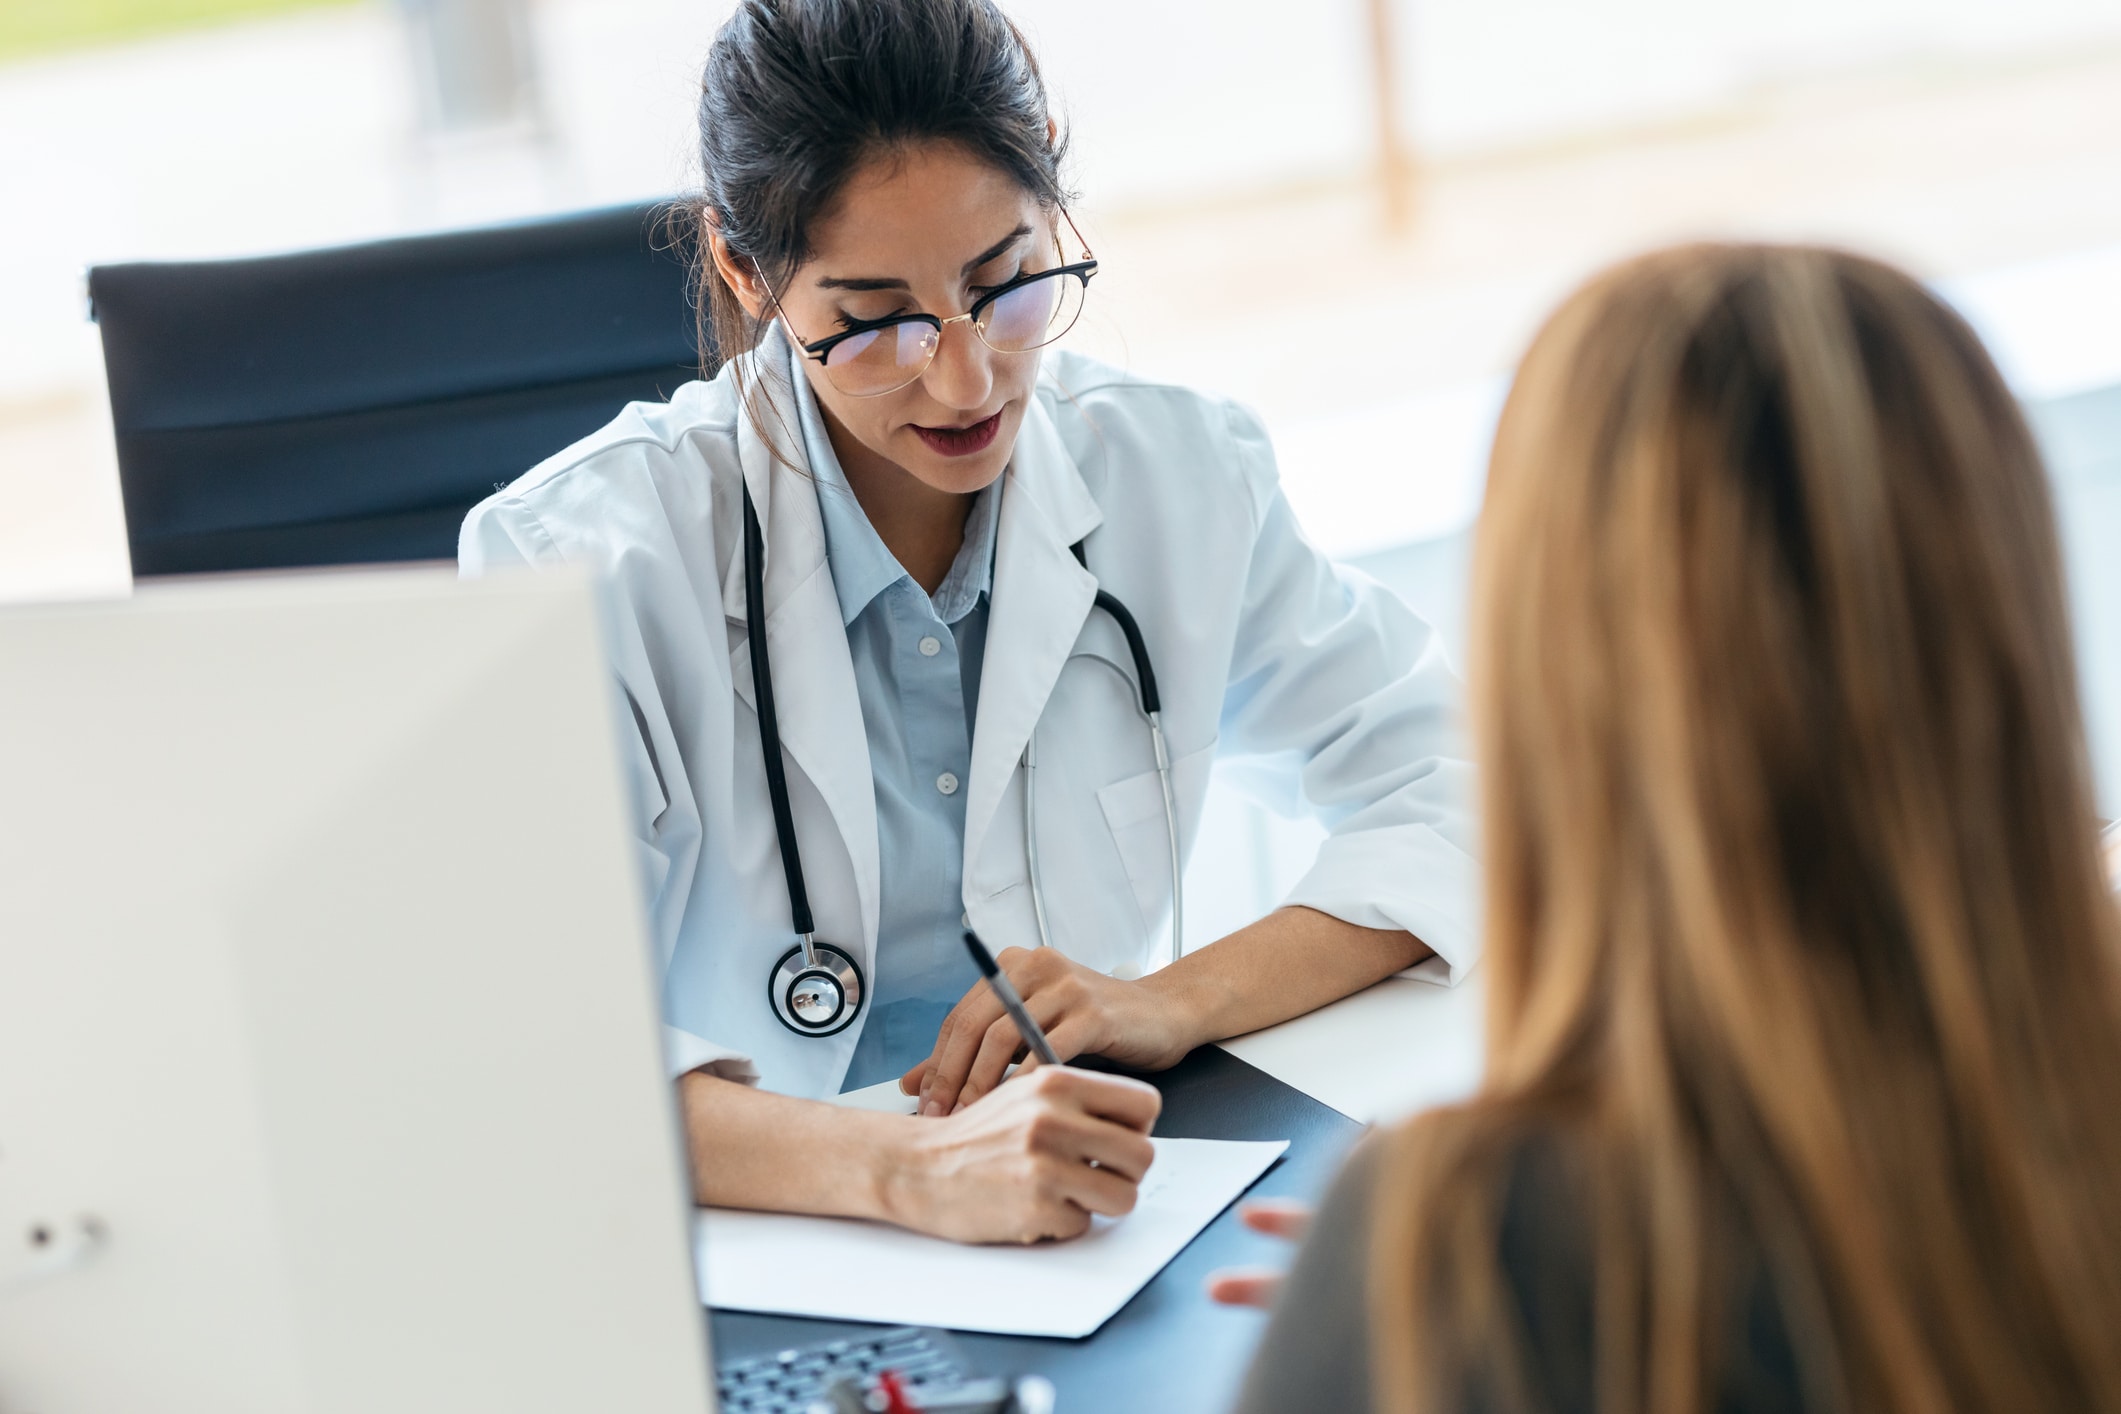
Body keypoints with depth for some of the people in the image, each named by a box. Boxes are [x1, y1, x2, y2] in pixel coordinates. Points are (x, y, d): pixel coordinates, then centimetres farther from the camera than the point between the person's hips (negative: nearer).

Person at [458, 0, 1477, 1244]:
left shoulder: (1177, 478, 0)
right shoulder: (590, 561, -13)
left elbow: (1463, 795, 3)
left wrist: (1175, 1001, -14)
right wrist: (908, 1171, -39)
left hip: (1097, 1241, 2)